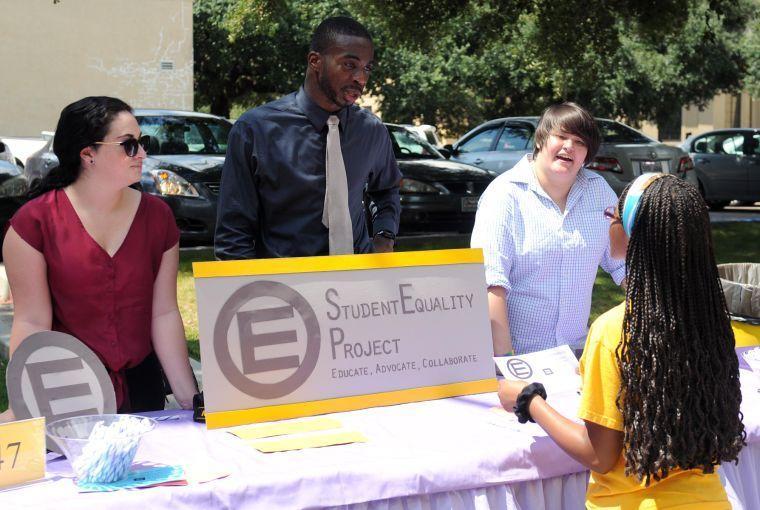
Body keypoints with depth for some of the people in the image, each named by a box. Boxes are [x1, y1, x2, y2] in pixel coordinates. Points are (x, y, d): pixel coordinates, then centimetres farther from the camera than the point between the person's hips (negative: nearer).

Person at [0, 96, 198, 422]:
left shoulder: (157, 216, 0)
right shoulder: (35, 222, -11)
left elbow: (164, 313, -2)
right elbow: (32, 322, -12)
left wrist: (189, 399, -8)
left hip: (140, 388, 3)